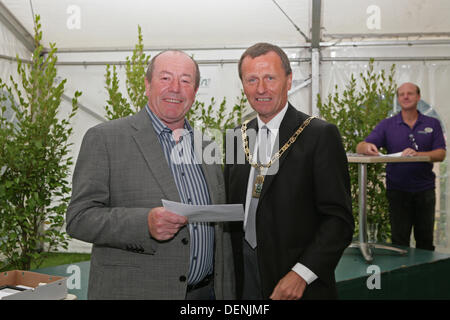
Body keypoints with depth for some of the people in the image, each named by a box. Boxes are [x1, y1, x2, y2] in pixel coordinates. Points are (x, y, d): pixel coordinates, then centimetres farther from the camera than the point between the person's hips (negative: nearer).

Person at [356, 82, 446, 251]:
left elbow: (441, 154, -4)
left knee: (425, 240, 8)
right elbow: (360, 147, -3)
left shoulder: (432, 124, 6)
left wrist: (417, 154, -23)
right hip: (397, 190, -1)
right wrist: (367, 147, -28)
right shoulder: (387, 125, 4)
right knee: (399, 240, 1)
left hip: (424, 189, 1)